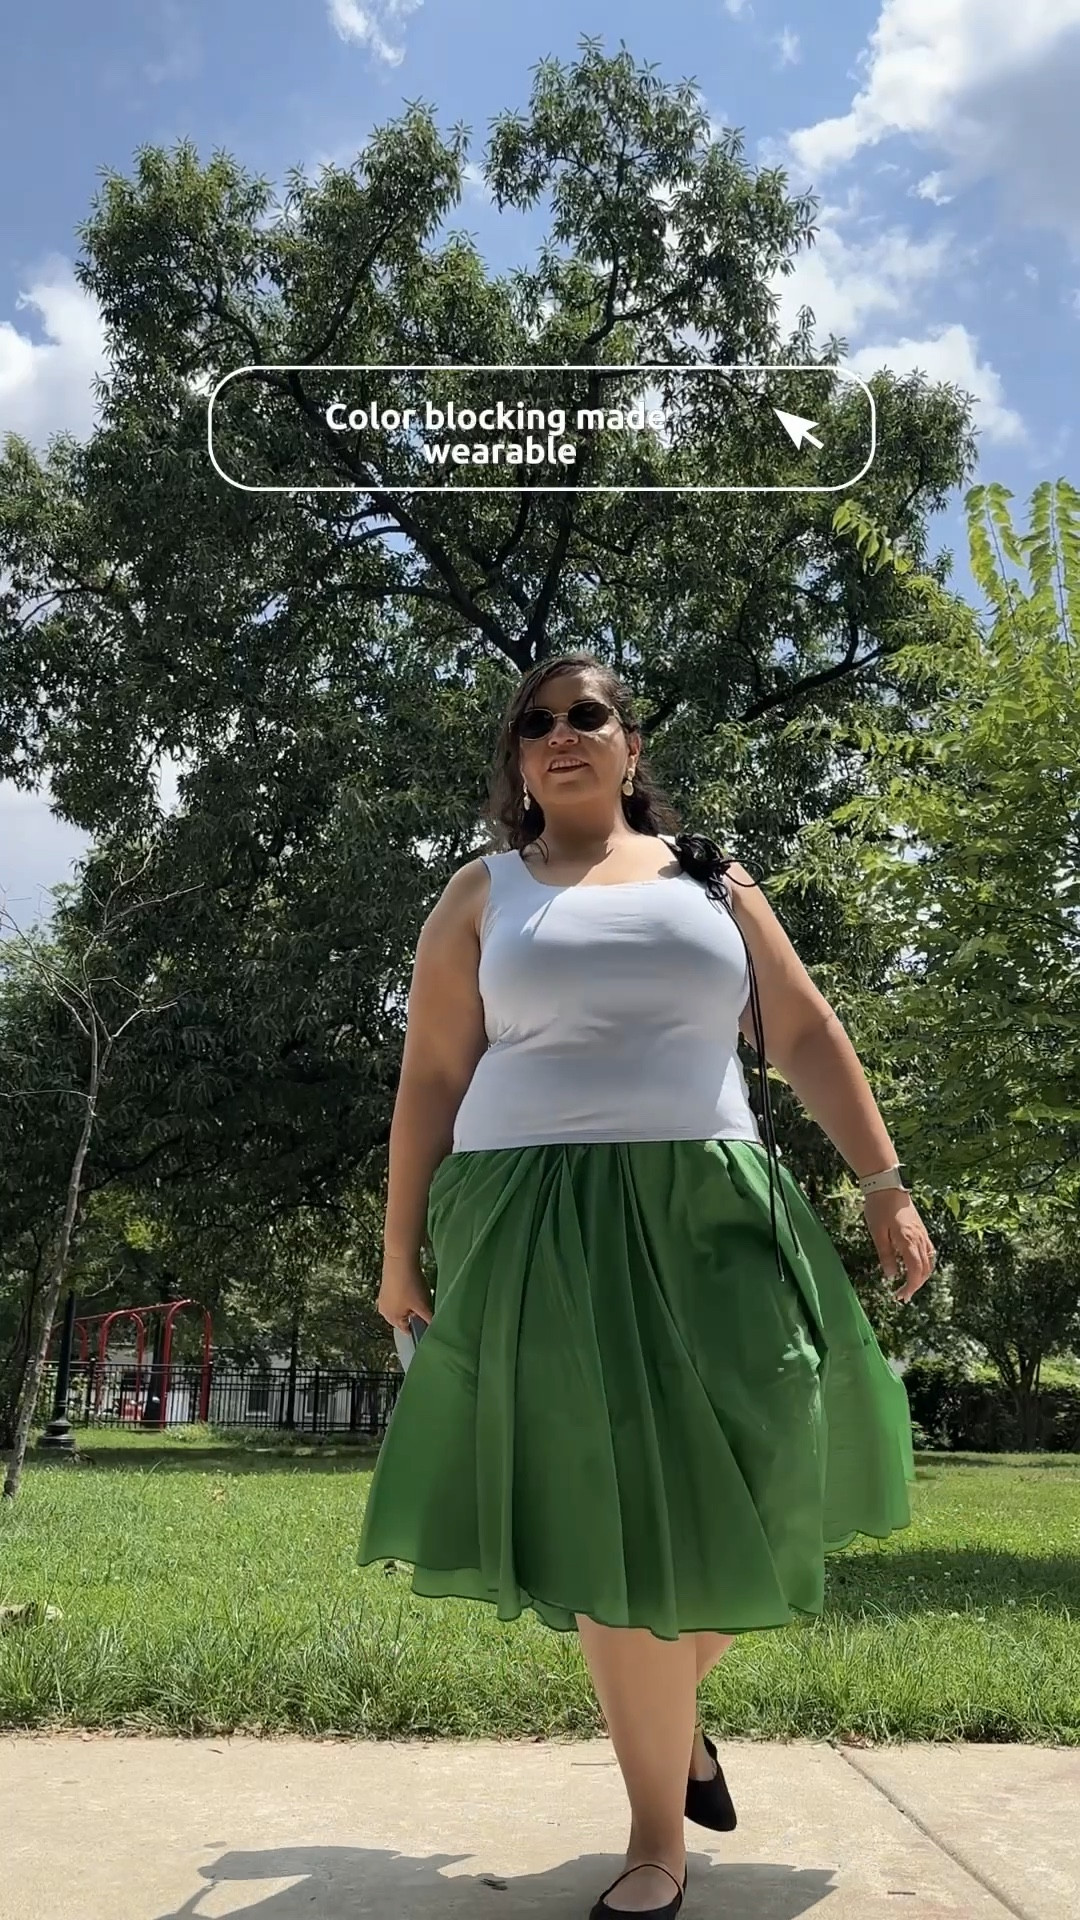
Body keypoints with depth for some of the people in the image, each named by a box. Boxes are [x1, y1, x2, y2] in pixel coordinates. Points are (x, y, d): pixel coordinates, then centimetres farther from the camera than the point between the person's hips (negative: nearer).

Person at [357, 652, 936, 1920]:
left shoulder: (707, 878, 13)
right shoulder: (481, 897, 8)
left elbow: (805, 1034, 11)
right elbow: (430, 1079, 5)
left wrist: (884, 1184, 4)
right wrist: (401, 1246, 1)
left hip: (705, 1220, 2)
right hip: (539, 1232, -2)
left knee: (721, 1504, 5)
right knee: (605, 1519, 0)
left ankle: (671, 1715, 39)